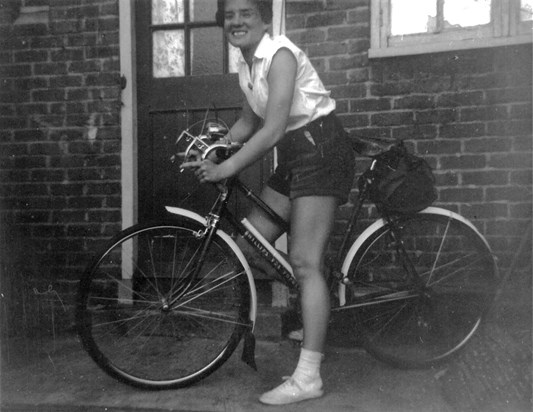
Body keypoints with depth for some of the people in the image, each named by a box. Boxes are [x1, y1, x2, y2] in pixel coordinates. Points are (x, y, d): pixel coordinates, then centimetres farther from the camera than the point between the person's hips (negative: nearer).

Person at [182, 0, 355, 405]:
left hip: (321, 151, -9)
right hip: (294, 156, 9)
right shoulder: (247, 66, 11)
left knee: (305, 262, -14)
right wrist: (209, 150, 7)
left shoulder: (280, 54, -16)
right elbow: (248, 124, 19)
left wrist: (225, 169, -23)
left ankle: (308, 377, -8)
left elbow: (272, 131, -24)